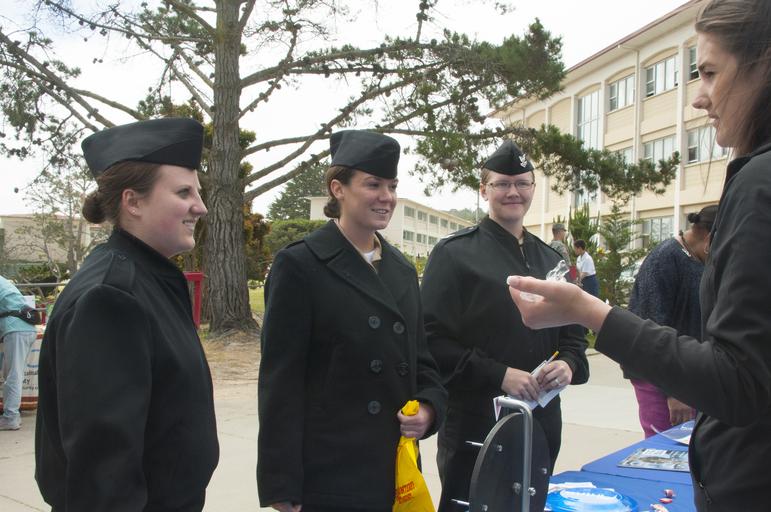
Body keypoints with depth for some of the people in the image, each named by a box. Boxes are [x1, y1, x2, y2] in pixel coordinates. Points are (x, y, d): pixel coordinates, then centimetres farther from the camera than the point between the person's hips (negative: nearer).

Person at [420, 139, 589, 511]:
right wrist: (500, 374, -19)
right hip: (475, 423, -5)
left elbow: (573, 334, 17)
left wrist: (569, 364, -6)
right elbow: (434, 339, -11)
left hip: (542, 421, 6)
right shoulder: (454, 254, -5)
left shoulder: (550, 259, 13)